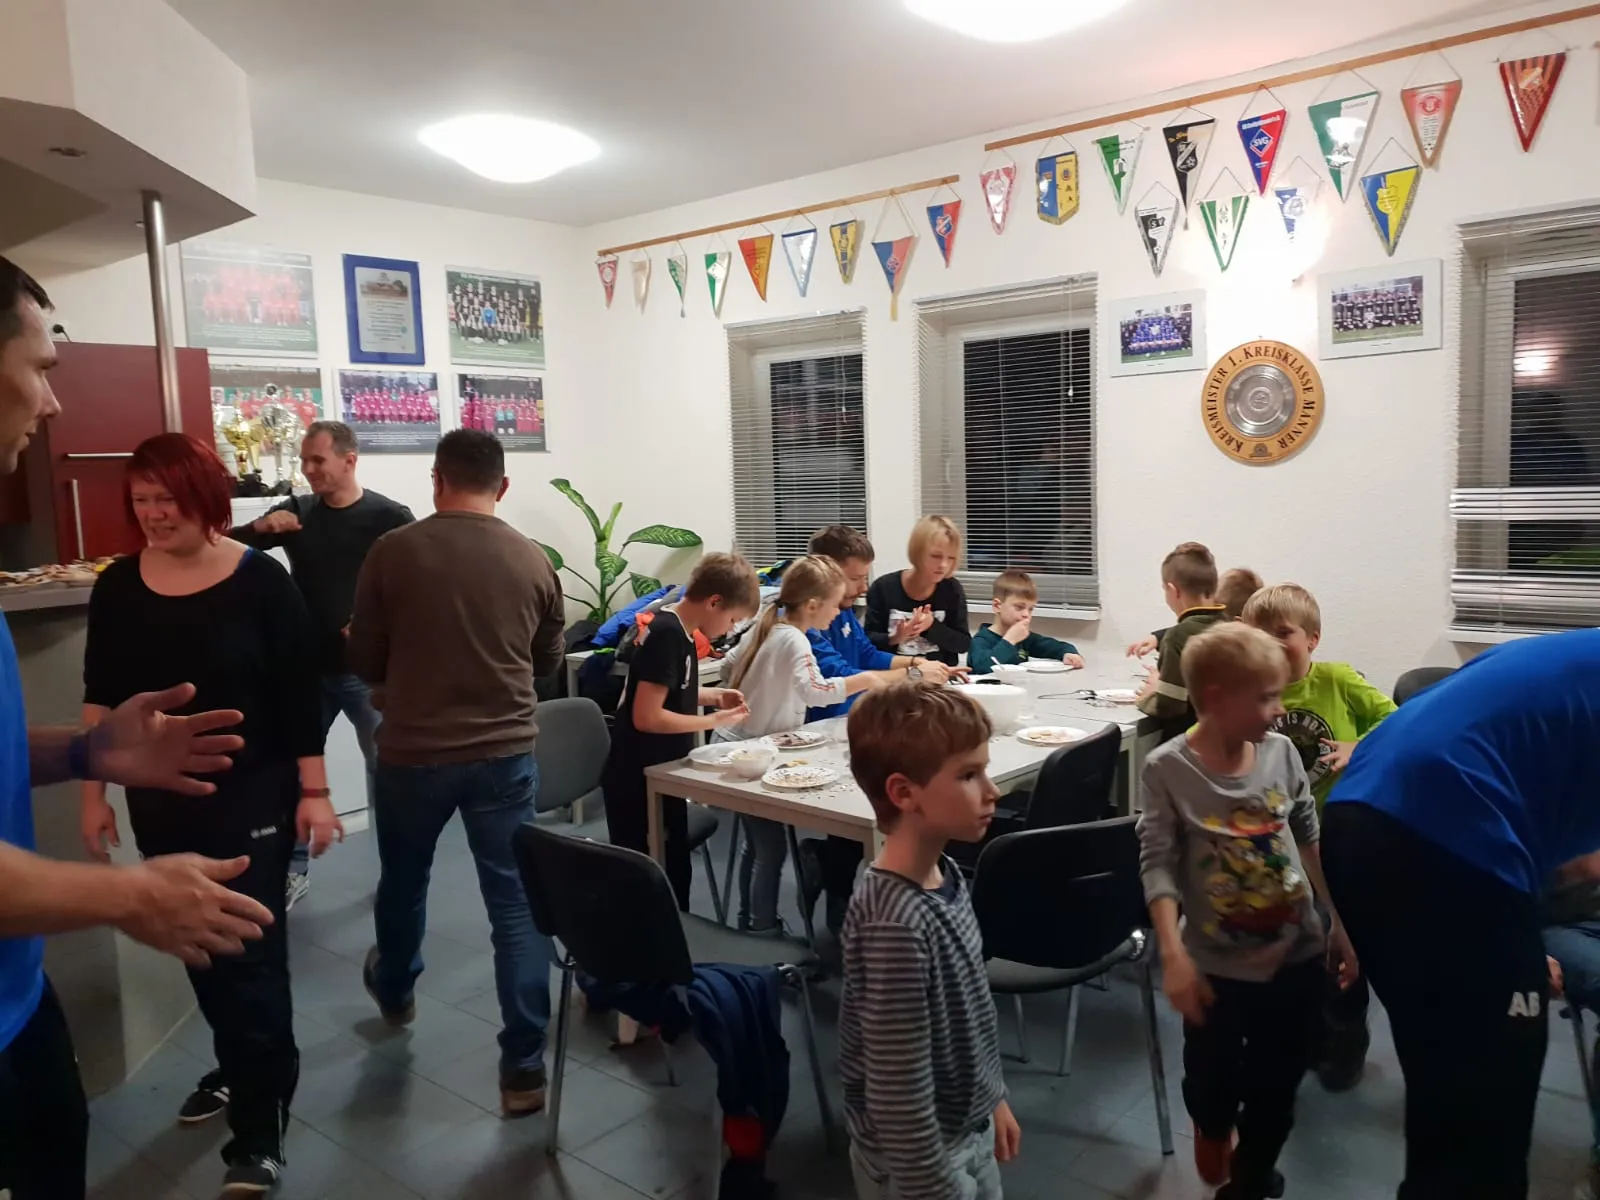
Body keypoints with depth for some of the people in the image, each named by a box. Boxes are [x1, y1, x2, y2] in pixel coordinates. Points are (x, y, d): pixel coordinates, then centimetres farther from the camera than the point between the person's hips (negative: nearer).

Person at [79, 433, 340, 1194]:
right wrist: (93, 793, 7)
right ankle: (237, 1066, 39)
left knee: (250, 949, -2)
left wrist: (314, 792, -9)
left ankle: (260, 1124, 8)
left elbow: (300, 697, -9)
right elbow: (100, 701, 8)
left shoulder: (260, 582, -11)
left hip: (251, 796, -4)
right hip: (160, 800, 5)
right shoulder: (116, 588, 0)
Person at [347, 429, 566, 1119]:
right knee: (516, 903, 5)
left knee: (403, 880, 25)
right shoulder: (533, 562, -4)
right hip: (506, 753, 0)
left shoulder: (393, 552, -9)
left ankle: (395, 991, 51)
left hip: (412, 752, 0)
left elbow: (364, 662, 0)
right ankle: (524, 1067, 7)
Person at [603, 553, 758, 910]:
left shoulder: (676, 630, 6)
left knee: (673, 874, 19)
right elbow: (646, 717, -26)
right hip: (639, 783, -10)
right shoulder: (667, 635, -23)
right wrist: (714, 720, -19)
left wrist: (713, 696, 7)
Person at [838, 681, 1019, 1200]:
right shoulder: (895, 923, -31)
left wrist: (992, 1100, 16)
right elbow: (898, 1092, -26)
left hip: (968, 1131, 8)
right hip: (918, 1156, -7)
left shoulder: (944, 875, -6)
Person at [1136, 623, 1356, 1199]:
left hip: (1297, 955, 3)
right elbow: (1158, 866, -16)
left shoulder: (1282, 752, -5)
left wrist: (1341, 923, 9)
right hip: (1217, 967, -3)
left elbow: (1312, 840, 6)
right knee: (1212, 1084, 15)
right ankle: (1214, 1138, 50)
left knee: (1276, 1088, 16)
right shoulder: (1167, 769, -17)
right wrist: (1173, 954, -23)